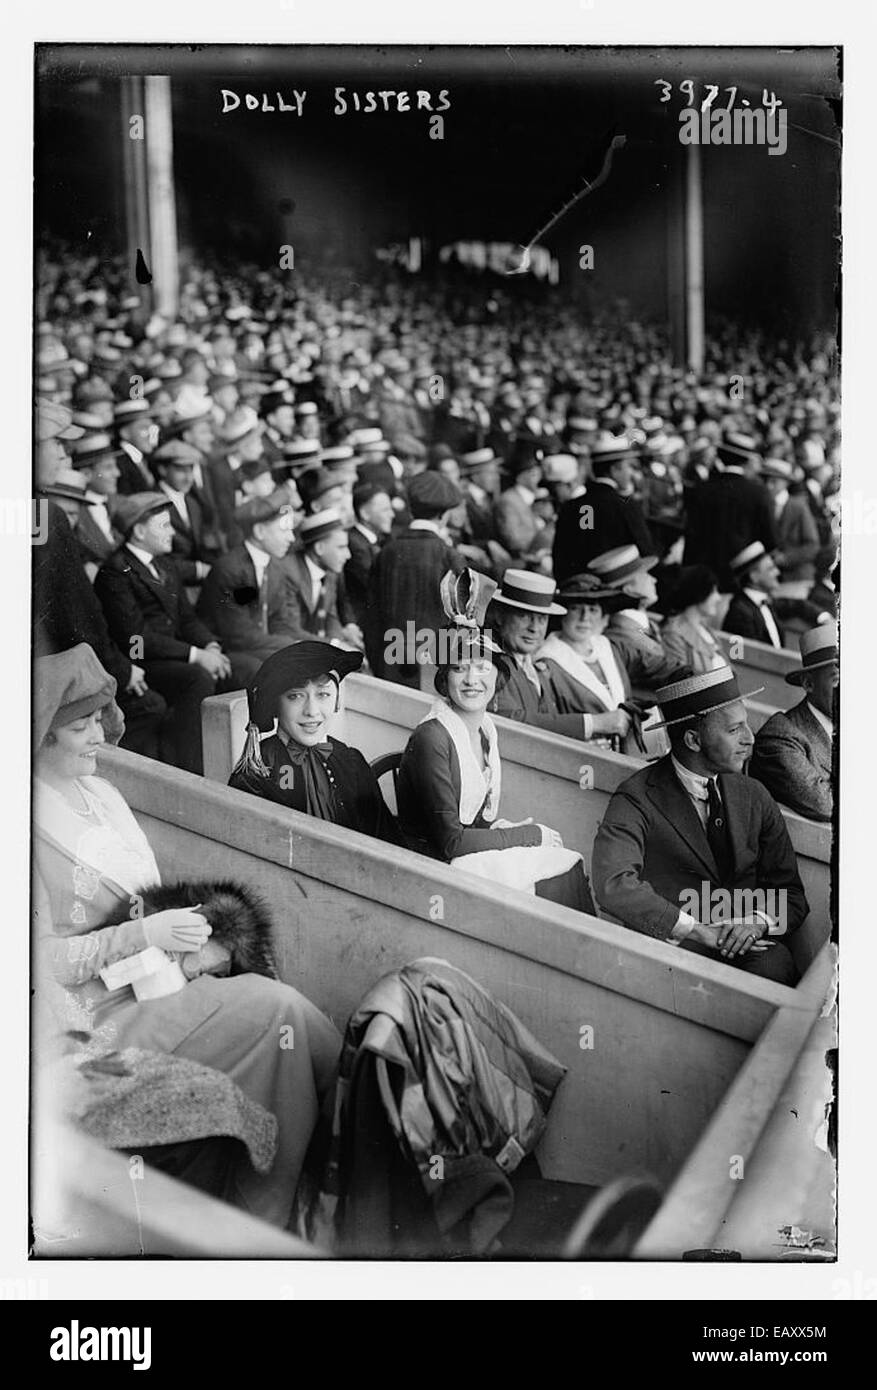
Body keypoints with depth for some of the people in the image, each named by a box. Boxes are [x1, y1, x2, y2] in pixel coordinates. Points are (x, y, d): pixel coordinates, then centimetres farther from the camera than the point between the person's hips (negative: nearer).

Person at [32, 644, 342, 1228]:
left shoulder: (98, 792, 12)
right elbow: (40, 960, -16)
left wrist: (181, 928, -2)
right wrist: (145, 934, -20)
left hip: (152, 979, 7)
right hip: (95, 1016, -7)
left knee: (274, 1005, -16)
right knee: (275, 1008, -22)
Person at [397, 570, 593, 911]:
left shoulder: (486, 729, 7)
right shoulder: (431, 739, -19)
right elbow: (449, 840, -19)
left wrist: (500, 829, -5)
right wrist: (531, 834, -12)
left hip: (475, 854, 7)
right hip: (435, 869, -7)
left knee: (569, 864, -11)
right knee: (565, 871, -17)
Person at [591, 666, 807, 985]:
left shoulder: (754, 797, 12)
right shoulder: (637, 800, -6)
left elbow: (792, 897, 15)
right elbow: (614, 885, -22)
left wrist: (759, 921, -9)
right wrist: (698, 930, -24)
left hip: (746, 946, 4)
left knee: (775, 966, -30)